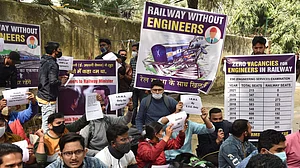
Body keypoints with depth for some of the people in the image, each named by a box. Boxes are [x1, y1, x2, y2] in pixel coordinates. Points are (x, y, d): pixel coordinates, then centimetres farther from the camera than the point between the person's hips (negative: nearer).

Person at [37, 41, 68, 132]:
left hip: (41, 95, 10)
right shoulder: (52, 64, -19)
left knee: (44, 122, 21)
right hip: (48, 98, -10)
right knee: (47, 123, -2)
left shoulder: (44, 62, 11)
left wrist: (58, 78, 13)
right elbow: (53, 82, -26)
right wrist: (61, 82, -8)